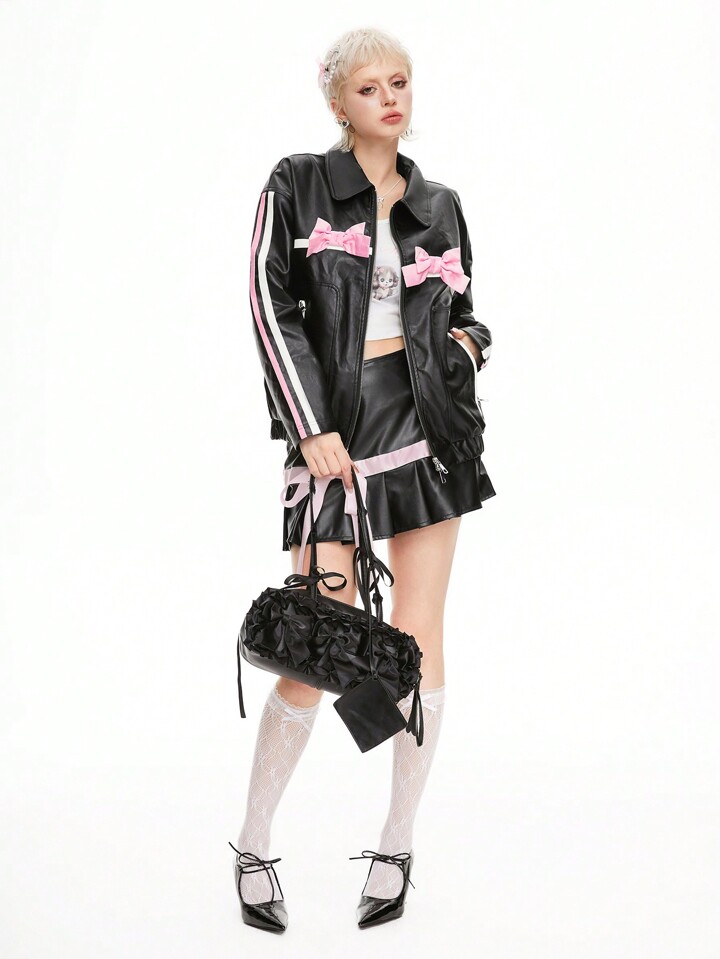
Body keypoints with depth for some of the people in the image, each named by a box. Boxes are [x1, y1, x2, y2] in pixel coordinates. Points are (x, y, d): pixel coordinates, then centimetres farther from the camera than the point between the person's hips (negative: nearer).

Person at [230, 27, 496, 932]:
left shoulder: (438, 206, 13)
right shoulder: (297, 185, 2)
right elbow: (272, 303, -5)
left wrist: (467, 341, -1)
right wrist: (312, 429, -12)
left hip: (430, 424, 4)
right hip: (334, 426, -3)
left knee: (419, 636, 3)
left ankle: (397, 843, 16)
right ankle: (254, 844, 12)